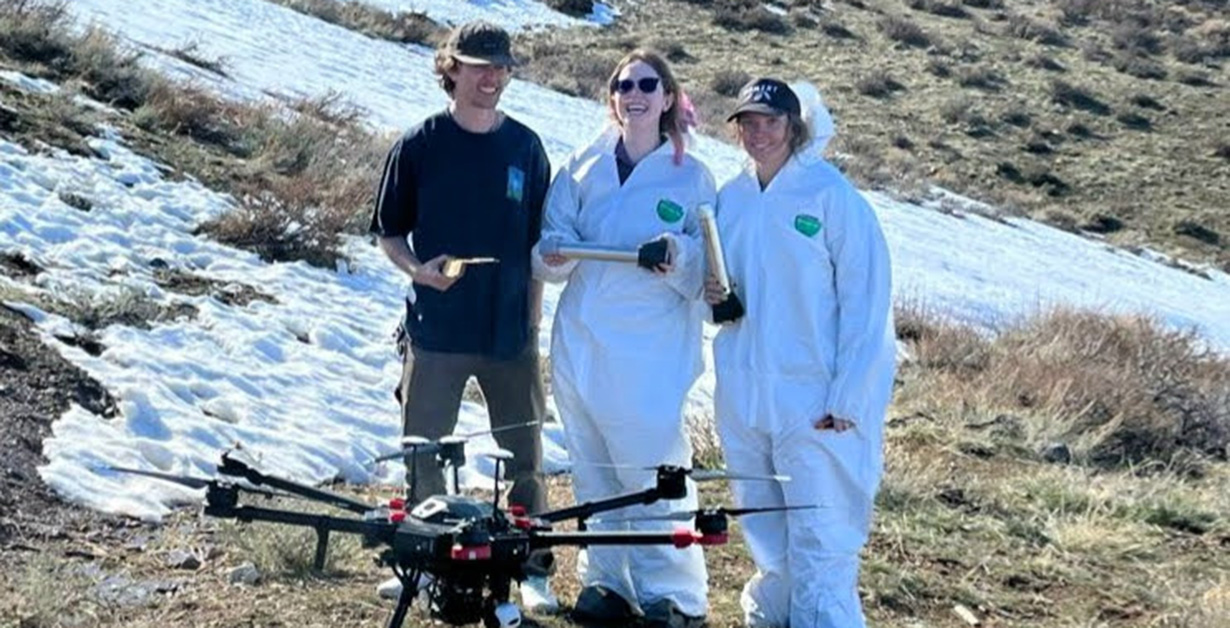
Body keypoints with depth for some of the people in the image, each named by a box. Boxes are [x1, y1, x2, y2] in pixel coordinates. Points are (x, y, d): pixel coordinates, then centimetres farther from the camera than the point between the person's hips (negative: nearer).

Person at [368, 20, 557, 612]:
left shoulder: (525, 147, 3)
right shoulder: (419, 145, -2)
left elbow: (538, 245, 9)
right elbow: (388, 233, 4)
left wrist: (533, 321, 6)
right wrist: (418, 269, -16)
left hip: (509, 334, 1)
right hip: (437, 332, -1)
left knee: (525, 458, 6)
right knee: (423, 456, 5)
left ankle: (533, 570, 18)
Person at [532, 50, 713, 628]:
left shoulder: (691, 178, 0)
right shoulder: (583, 170, 9)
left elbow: (711, 272, 0)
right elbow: (548, 255, 9)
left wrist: (679, 256, -21)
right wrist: (555, 255, -14)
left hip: (650, 356, -4)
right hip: (580, 346, 4)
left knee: (653, 473, -5)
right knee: (593, 473, 11)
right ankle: (606, 581, 24)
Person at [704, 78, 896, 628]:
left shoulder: (831, 195, -8)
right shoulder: (730, 200, 10)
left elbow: (866, 301, -10)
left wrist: (848, 399, -14)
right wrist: (709, 291, -1)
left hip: (816, 402, -6)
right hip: (744, 397, 6)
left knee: (820, 541, -9)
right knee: (767, 537, 15)